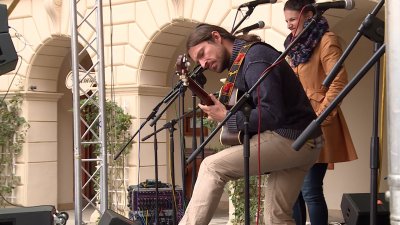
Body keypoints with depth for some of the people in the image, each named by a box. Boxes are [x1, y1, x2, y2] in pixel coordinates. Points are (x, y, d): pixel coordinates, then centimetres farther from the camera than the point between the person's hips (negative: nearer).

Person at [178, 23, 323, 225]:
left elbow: (272, 114, -24)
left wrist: (226, 117, -16)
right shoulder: (242, 59, 18)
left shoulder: (255, 57, -14)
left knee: (212, 166, -11)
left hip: (291, 138, -10)